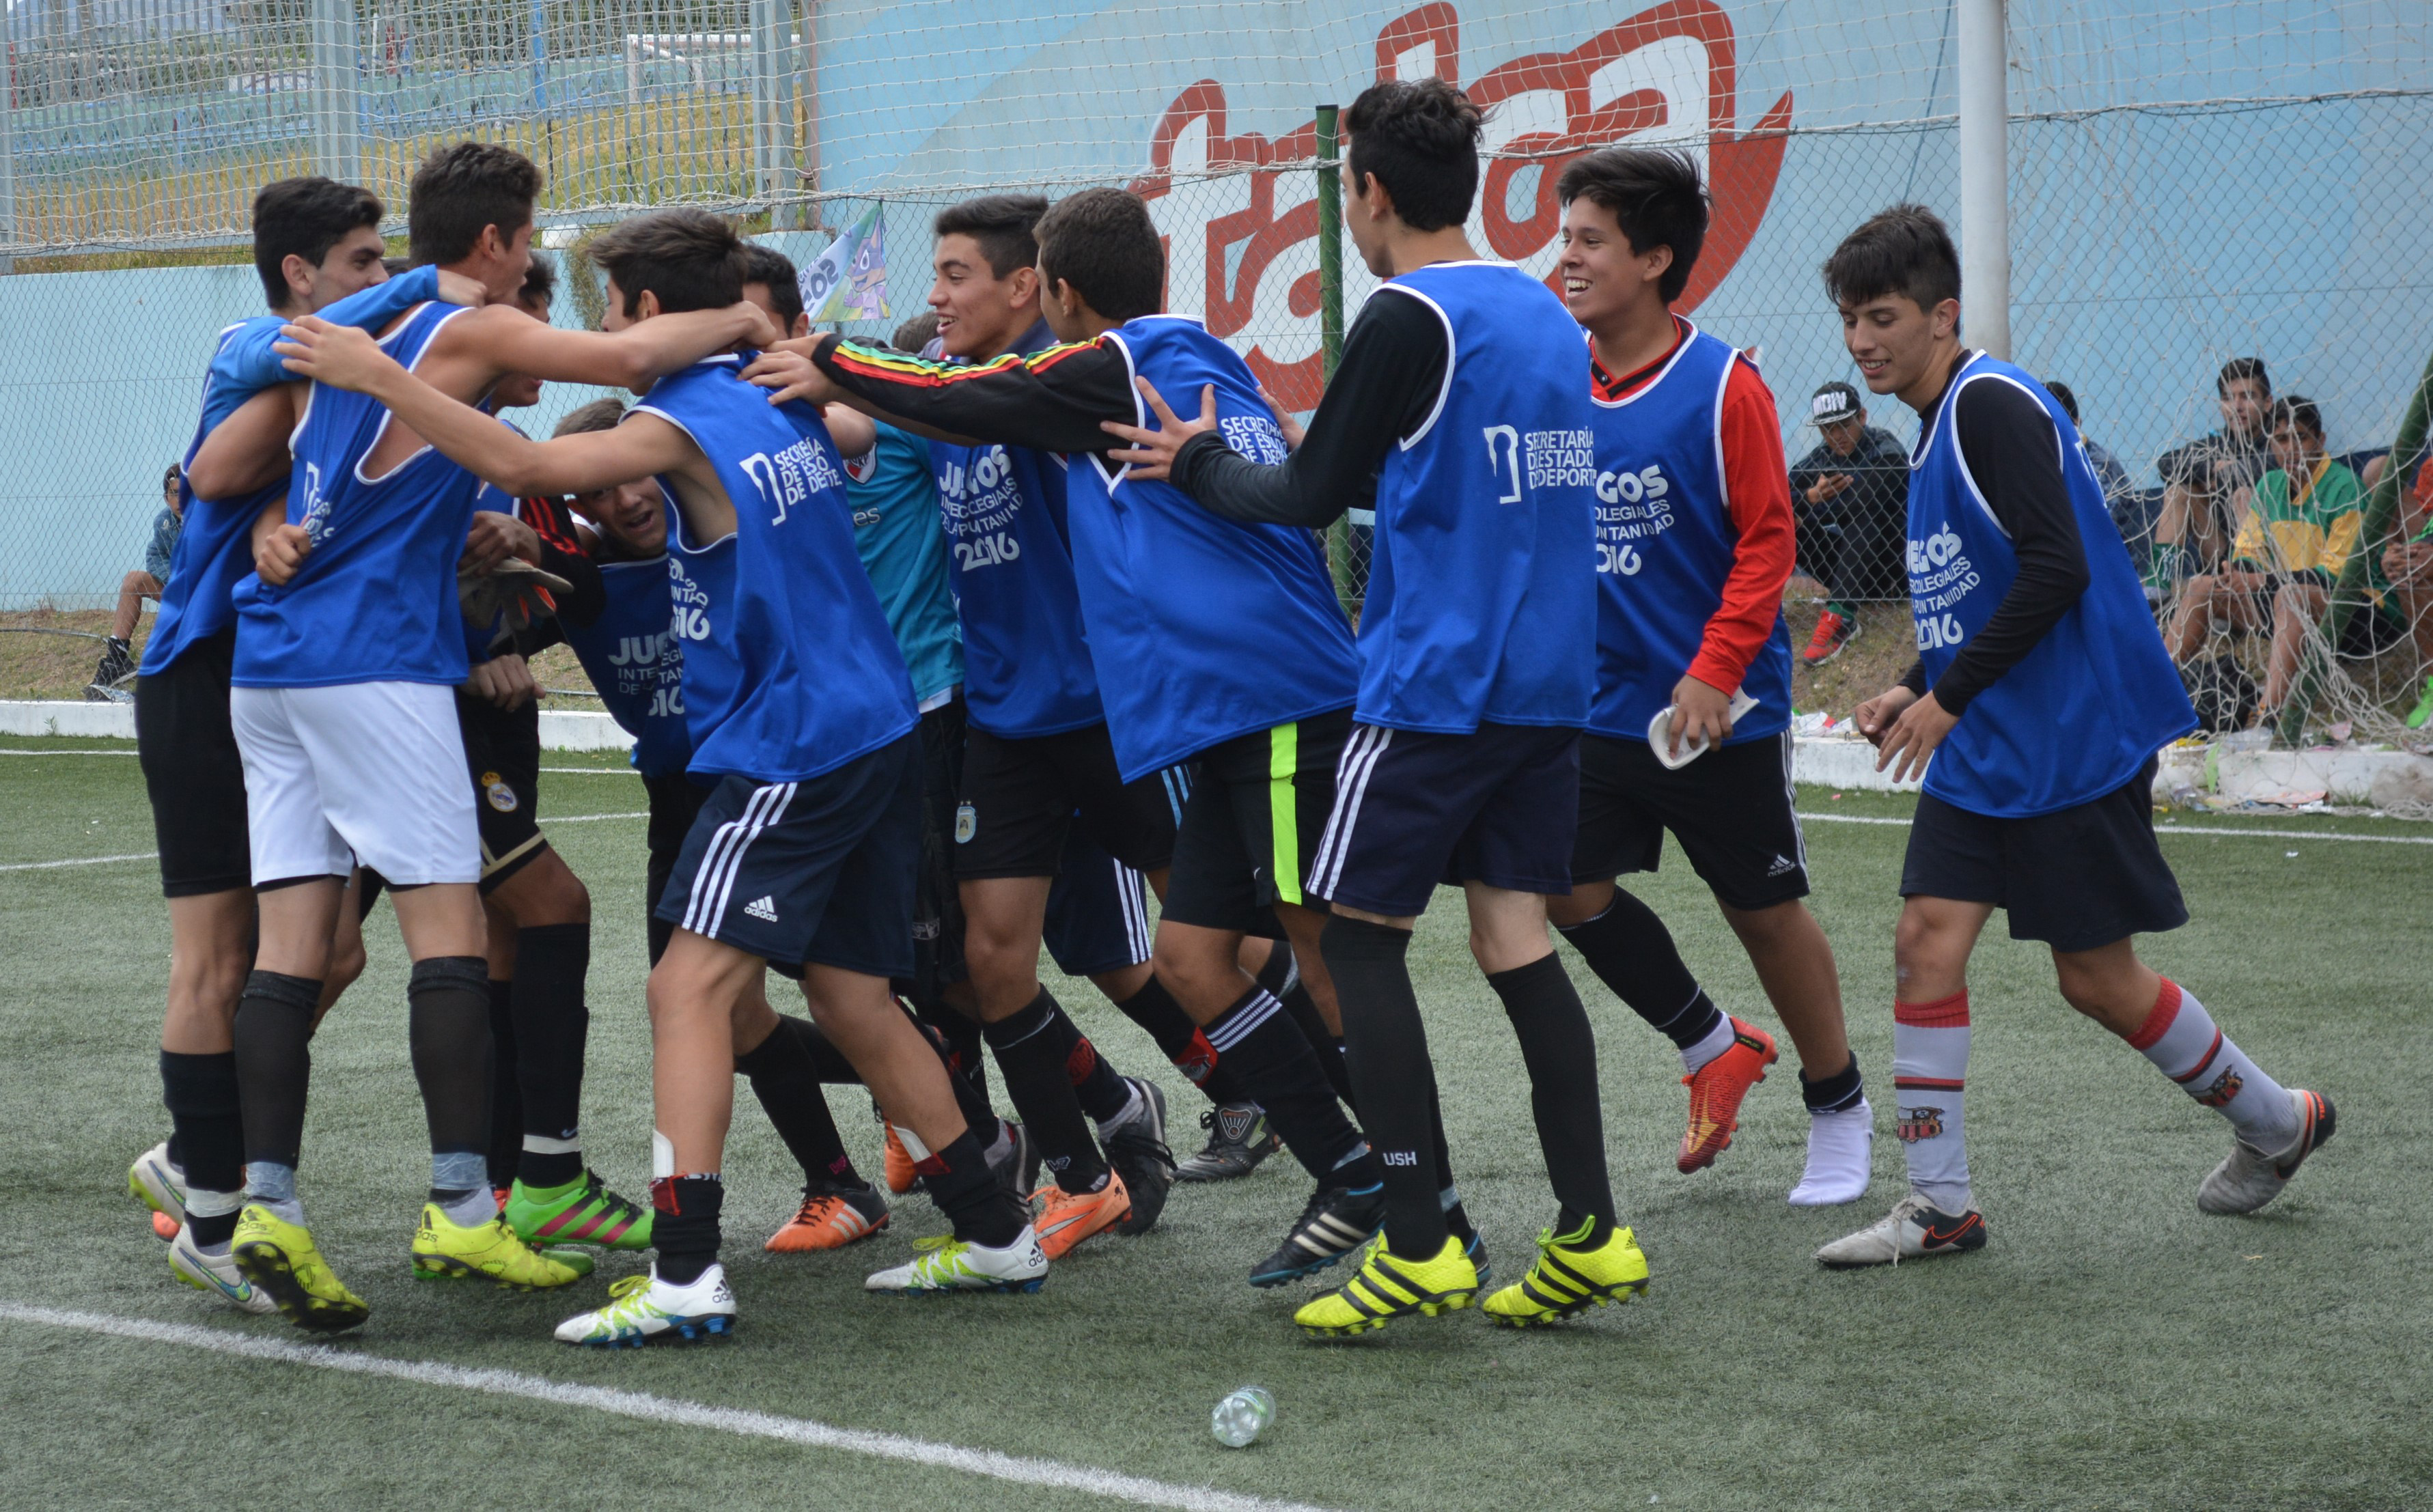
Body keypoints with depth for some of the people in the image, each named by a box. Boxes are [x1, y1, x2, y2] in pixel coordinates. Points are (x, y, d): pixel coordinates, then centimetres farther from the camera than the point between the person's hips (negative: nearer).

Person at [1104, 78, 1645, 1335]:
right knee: (1514, 938, 8)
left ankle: (1417, 1246, -4)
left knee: (1357, 937, 0)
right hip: (1547, 681, 7)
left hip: (1436, 685, -7)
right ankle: (1588, 1233, 3)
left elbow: (1309, 499, -7)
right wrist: (1329, 455, 28)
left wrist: (1200, 462, 9)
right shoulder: (1542, 314, 12)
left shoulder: (1408, 320, -12)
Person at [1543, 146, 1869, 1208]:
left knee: (1766, 912, 4)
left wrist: (1714, 672, -20)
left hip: (1721, 712, -5)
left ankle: (1838, 1108, 24)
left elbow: (1767, 541, -12)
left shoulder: (1721, 385, -12)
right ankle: (1714, 1048, 21)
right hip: (1603, 706, 5)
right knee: (1573, 891, -3)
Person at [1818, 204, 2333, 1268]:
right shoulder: (1938, 428, 15)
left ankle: (2277, 1122, 21)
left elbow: (2057, 572, -24)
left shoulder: (1993, 403, -15)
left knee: (2098, 980, 0)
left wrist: (1949, 695, -20)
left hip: (2078, 742, -9)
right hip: (1985, 752, 9)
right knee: (1927, 939, -3)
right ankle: (1938, 1207, 1)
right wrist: (1915, 691, 9)